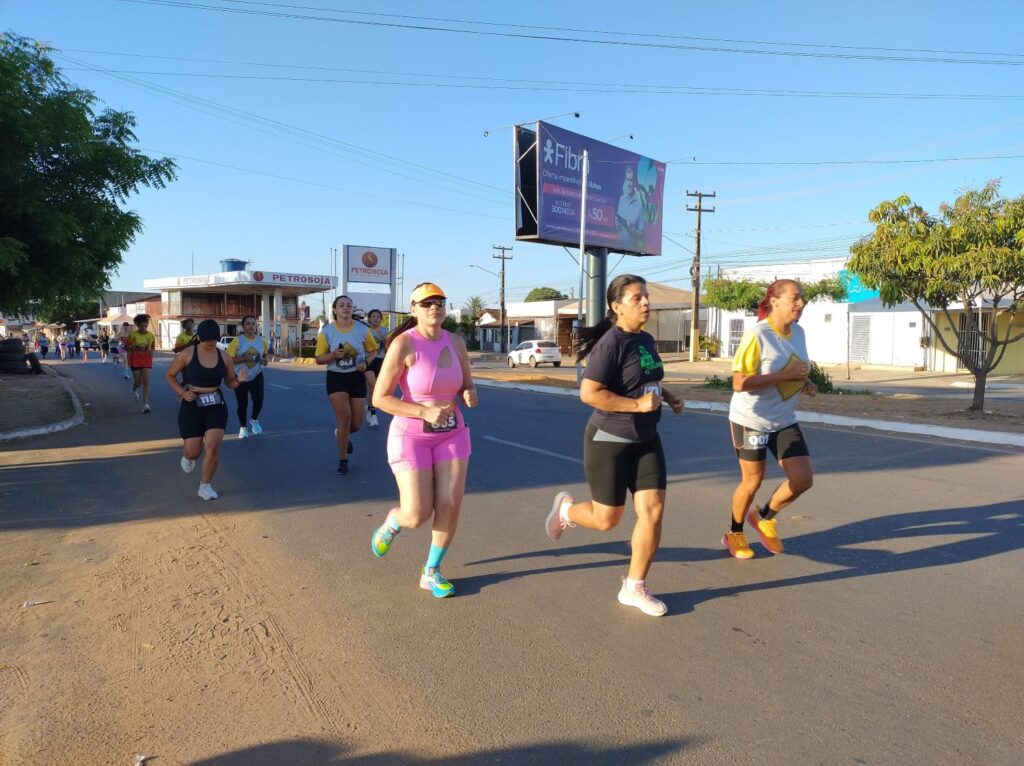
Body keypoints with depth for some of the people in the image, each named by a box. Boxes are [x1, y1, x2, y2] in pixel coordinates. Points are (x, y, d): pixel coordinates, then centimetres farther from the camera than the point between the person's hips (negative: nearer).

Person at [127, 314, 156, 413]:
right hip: (135, 361, -1)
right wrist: (135, 348, -20)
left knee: (146, 382, -9)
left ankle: (146, 405, -10)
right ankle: (134, 390, 49)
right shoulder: (133, 335, -10)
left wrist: (151, 351, -8)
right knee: (138, 383, 9)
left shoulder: (151, 336, -1)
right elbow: (126, 347, -3)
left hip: (147, 361, 1)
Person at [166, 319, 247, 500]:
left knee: (213, 446, -13)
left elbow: (229, 382, 11)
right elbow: (170, 375, 3)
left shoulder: (223, 357, 1)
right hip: (192, 405, -1)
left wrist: (239, 380, -13)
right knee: (193, 451, -1)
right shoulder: (187, 354, -7)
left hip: (216, 405, 2)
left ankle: (205, 485, 7)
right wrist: (182, 392, -12)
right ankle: (188, 456, 41)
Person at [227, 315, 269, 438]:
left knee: (258, 400, -14)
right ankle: (243, 427, 27)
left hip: (256, 376, 2)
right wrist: (244, 358, -26)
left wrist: (263, 360, -7)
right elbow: (228, 359, -14)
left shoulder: (262, 341, -1)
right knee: (242, 404, 5)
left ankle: (254, 420, 17)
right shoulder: (237, 341, -14)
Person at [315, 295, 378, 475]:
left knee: (356, 423, 4)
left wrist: (366, 362, -12)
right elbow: (319, 359, -2)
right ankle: (343, 460, 7)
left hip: (357, 377, 2)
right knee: (345, 418, -13)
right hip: (336, 378, -2)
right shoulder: (327, 331, -6)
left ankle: (342, 435, 44)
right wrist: (333, 355, -22)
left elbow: (373, 350, 9)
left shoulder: (361, 329, -4)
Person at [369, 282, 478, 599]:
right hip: (411, 436, -4)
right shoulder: (403, 344, -18)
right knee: (417, 516, -8)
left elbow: (468, 388, 8)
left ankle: (431, 573, 17)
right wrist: (425, 412, -27)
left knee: (451, 505, -4)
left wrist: (470, 396, -17)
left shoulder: (455, 342, -2)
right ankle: (393, 520, 31)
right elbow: (380, 398, -18)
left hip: (452, 434, 5)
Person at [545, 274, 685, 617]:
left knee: (653, 510, -1)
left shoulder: (646, 340, 7)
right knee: (607, 519, 5)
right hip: (609, 440, -7)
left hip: (646, 440, 7)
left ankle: (634, 588, 13)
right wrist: (638, 405, -25)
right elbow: (589, 393, -25)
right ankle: (565, 509, 38)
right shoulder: (611, 343, -18)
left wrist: (669, 396, 8)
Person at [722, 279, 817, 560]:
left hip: (785, 421, 7)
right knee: (752, 481, 5)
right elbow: (739, 383, -26)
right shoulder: (757, 335, -21)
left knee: (803, 479, 1)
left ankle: (764, 517, 28)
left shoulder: (798, 332, 2)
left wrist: (805, 383, -2)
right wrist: (784, 375, -29)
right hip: (751, 421, -7)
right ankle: (734, 534, 30)